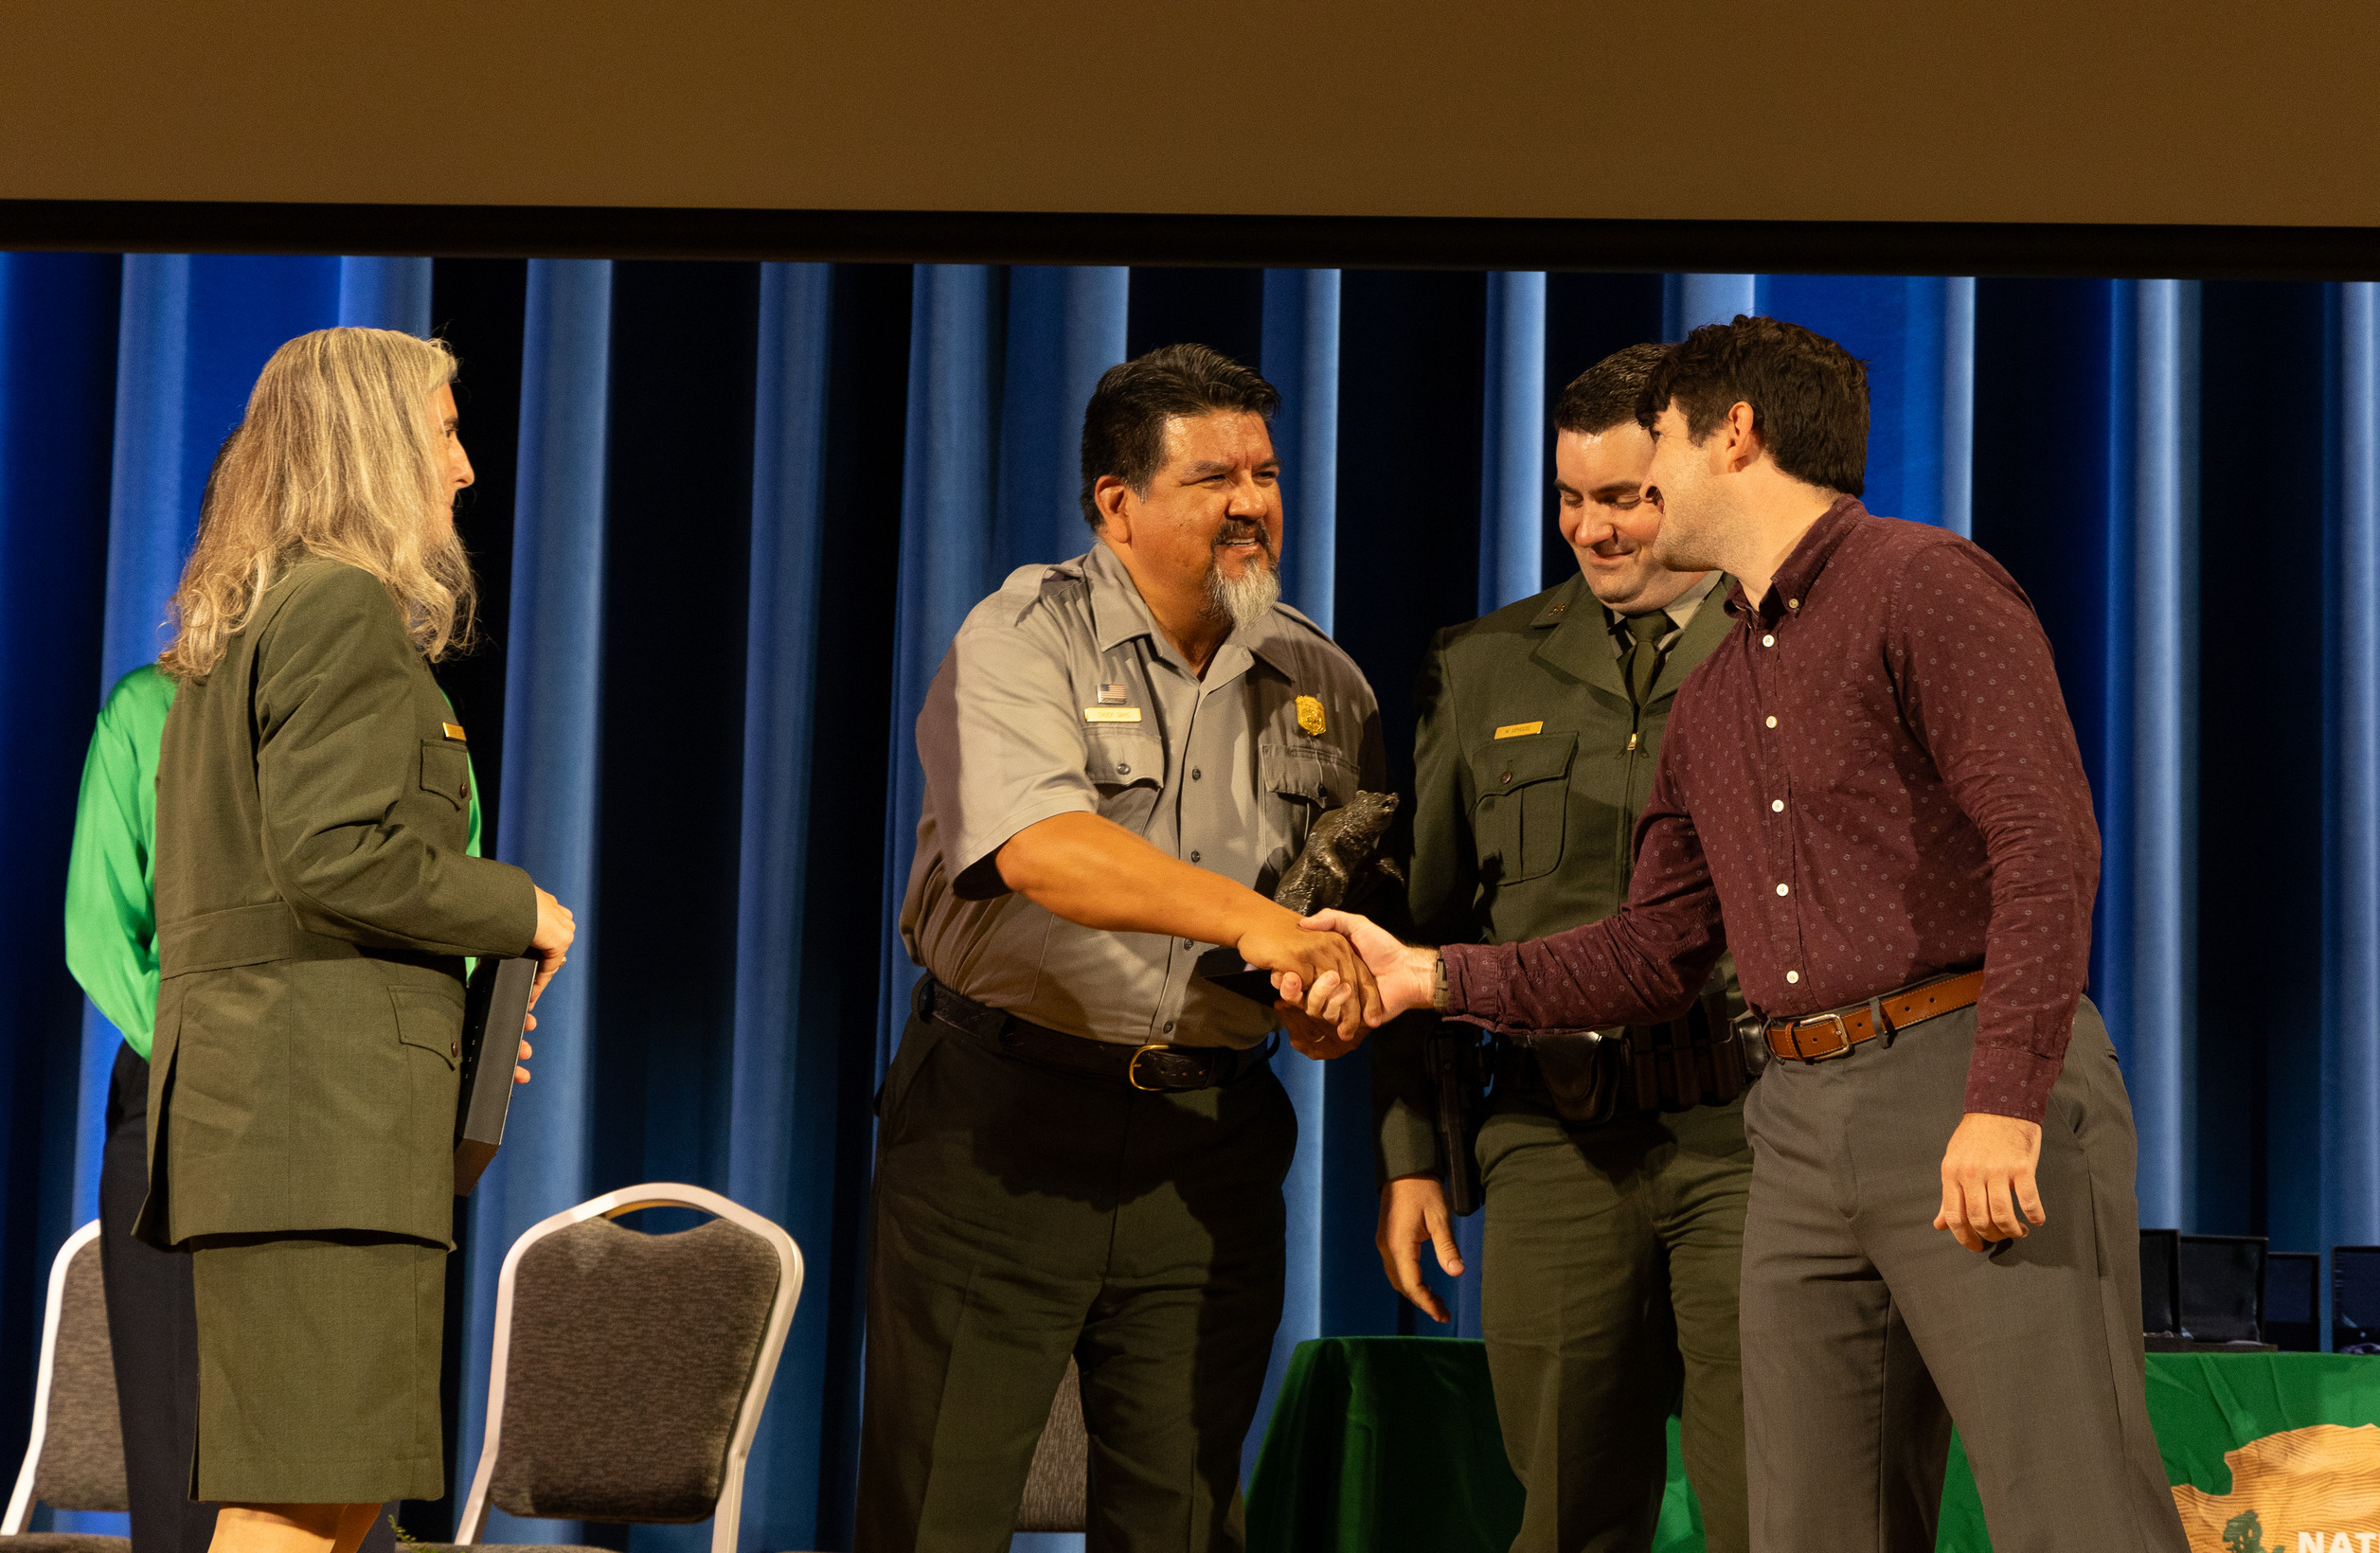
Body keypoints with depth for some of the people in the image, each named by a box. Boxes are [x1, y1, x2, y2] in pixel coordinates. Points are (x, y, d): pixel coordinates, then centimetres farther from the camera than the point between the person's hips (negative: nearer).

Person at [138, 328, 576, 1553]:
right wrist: (515, 909, -4)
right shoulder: (349, 608, -8)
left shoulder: (231, 628, 24)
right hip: (326, 1091, -10)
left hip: (236, 1079, 10)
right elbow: (336, 855, -19)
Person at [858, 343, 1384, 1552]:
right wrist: (1246, 916, -36)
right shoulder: (1024, 638, -7)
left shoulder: (1322, 685, 9)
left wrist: (1335, 993, -9)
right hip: (1001, 1126, -4)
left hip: (1208, 1141, 4)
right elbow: (1038, 846, -25)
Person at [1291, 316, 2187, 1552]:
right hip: (1802, 1119, 8)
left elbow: (2047, 841, -14)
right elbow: (1661, 947, 23)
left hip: (1979, 1082, -8)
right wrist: (1433, 975, 13)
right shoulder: (1711, 703, 22)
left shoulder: (1920, 584, -4)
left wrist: (2004, 1100, -22)